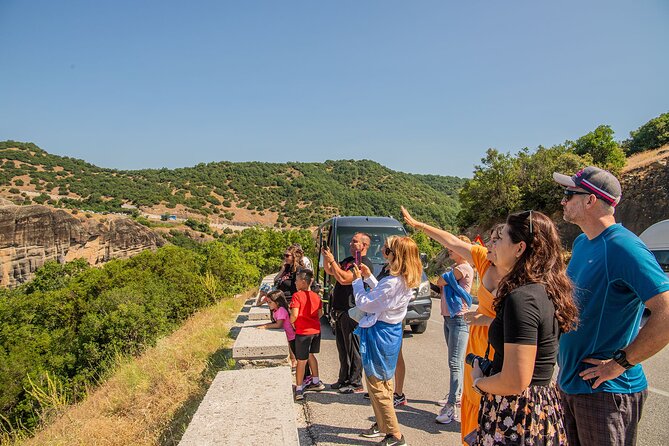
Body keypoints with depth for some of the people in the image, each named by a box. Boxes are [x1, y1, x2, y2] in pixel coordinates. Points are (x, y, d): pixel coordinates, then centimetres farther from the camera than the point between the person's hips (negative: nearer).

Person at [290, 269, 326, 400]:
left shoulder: (297, 295, -14)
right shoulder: (316, 296, 5)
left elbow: (294, 315, -21)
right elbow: (320, 314, 11)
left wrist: (290, 322, -3)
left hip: (303, 331, -6)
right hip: (316, 330, 6)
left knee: (302, 360, 1)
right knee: (310, 355, 24)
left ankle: (298, 390, 9)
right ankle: (316, 382, 32)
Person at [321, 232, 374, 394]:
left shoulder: (365, 264, -15)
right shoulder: (348, 260, 16)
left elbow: (344, 279, -25)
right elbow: (329, 271, 22)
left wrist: (332, 260, -18)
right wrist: (326, 257, 4)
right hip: (340, 311, 10)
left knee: (353, 349, -1)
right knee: (342, 348, 17)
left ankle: (356, 384, 8)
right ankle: (344, 379, 29)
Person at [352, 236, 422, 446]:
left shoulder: (392, 282, -28)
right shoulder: (407, 281, 2)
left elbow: (364, 303, -20)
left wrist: (357, 280, -8)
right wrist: (369, 277, 12)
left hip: (379, 333, -10)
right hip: (393, 331, 10)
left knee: (376, 384, 4)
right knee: (384, 382, 22)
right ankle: (382, 425, 37)